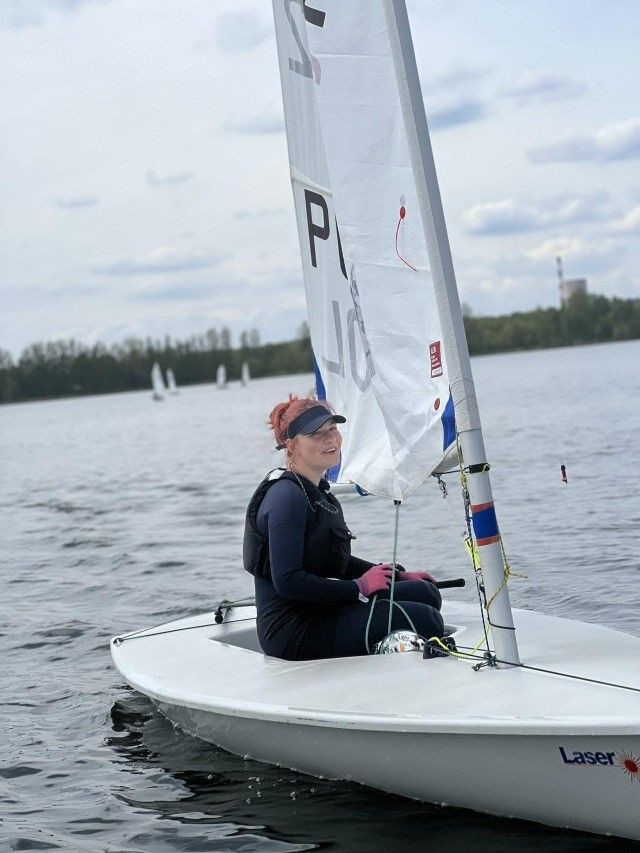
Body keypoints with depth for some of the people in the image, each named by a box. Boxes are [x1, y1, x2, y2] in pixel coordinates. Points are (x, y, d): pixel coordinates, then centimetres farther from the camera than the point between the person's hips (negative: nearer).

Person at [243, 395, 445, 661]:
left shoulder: (318, 490, 15)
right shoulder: (287, 495, -17)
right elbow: (287, 582, -24)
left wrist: (399, 575, 17)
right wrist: (360, 587, -16)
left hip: (320, 611, 10)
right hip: (293, 631, -10)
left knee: (424, 591, 3)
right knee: (424, 619, -17)